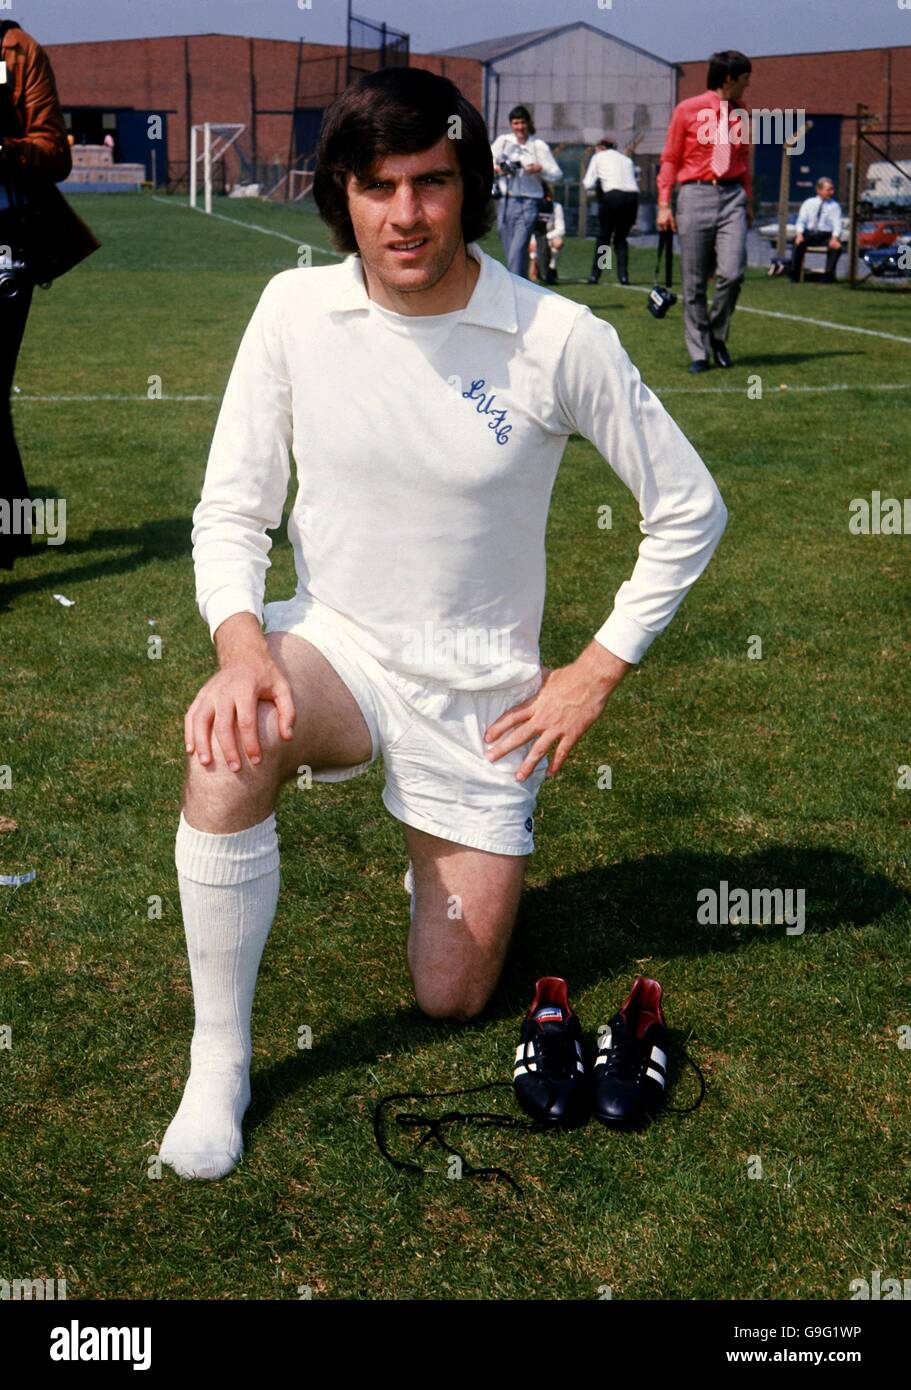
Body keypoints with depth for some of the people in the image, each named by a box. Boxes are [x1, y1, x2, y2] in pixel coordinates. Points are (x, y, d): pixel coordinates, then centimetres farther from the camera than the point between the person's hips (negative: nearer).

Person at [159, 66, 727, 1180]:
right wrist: (241, 646, -25)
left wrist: (592, 676, -6)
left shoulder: (558, 339, -15)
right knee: (230, 742, -37)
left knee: (452, 1000, 5)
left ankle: (456, 842, 40)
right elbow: (231, 510, -6)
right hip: (332, 645, 1)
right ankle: (217, 1064, -18)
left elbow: (689, 511, -5)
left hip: (480, 689, 0)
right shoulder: (295, 309, -9)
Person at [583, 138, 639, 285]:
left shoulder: (598, 157, 14)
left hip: (612, 195, -3)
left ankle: (595, 275, 6)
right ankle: (623, 275, 1)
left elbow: (589, 184, 8)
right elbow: (636, 182, 15)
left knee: (603, 237, 10)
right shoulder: (627, 159, 25)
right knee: (621, 238, 15)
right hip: (633, 196, 3)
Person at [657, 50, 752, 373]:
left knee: (732, 273, -13)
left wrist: (747, 202, 17)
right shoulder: (687, 110, 1)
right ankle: (698, 352, 9)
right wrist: (664, 204, -4)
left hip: (732, 196, 3)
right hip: (696, 196, -3)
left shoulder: (740, 116, 13)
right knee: (694, 282, 0)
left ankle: (718, 336, 9)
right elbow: (670, 159, 3)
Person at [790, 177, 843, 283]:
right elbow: (801, 221, 2)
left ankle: (828, 276, -18)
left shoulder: (834, 206, 4)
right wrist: (799, 234, -18)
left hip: (826, 235, -1)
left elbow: (837, 224, -5)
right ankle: (794, 276, -19)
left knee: (836, 247, -30)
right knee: (798, 243, -30)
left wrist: (834, 238, -25)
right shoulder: (808, 203, 8)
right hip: (809, 233, 1)